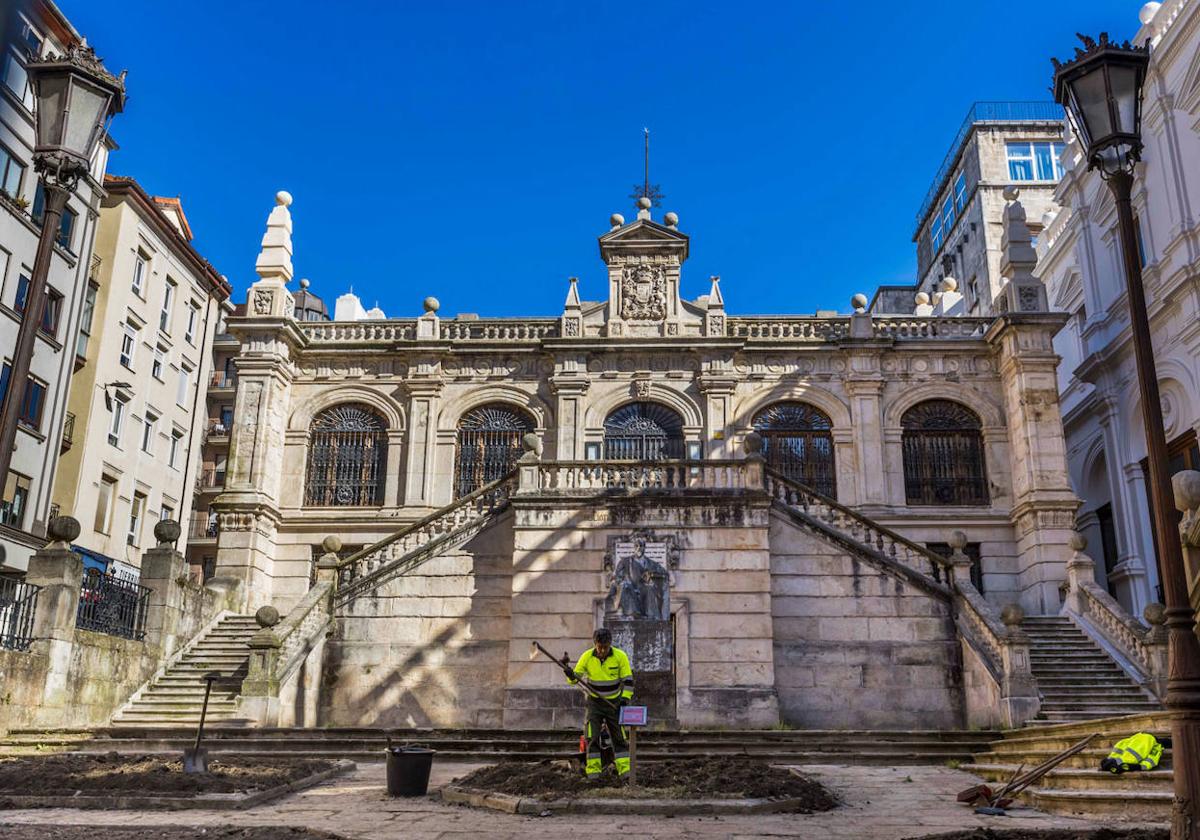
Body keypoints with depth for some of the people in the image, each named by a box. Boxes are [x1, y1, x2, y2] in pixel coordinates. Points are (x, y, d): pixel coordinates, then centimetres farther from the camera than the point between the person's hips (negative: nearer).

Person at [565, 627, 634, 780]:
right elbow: (575, 677, -4)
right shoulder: (587, 657, -10)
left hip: (614, 702, 0)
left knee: (619, 737, 1)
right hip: (595, 702, 0)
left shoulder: (620, 656, -13)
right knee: (592, 737, -5)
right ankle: (593, 770, 1)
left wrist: (625, 698, -18)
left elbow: (628, 680, -6)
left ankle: (625, 770, 5)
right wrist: (570, 675, -26)